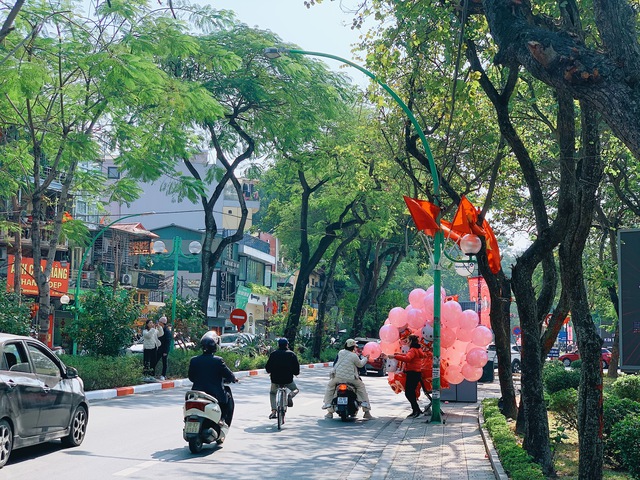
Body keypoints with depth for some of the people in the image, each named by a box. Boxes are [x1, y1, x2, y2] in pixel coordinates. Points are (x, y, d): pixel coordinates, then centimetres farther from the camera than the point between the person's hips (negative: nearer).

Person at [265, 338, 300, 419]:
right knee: (296, 389, 26)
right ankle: (291, 395, -11)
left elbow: (268, 368, 4)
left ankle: (273, 411, 9)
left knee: (272, 393, 28)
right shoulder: (291, 354, 1)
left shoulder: (273, 354, 3)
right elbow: (297, 370, -2)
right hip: (288, 380, -1)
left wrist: (270, 371, 26)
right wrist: (296, 372, 20)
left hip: (275, 379, 1)